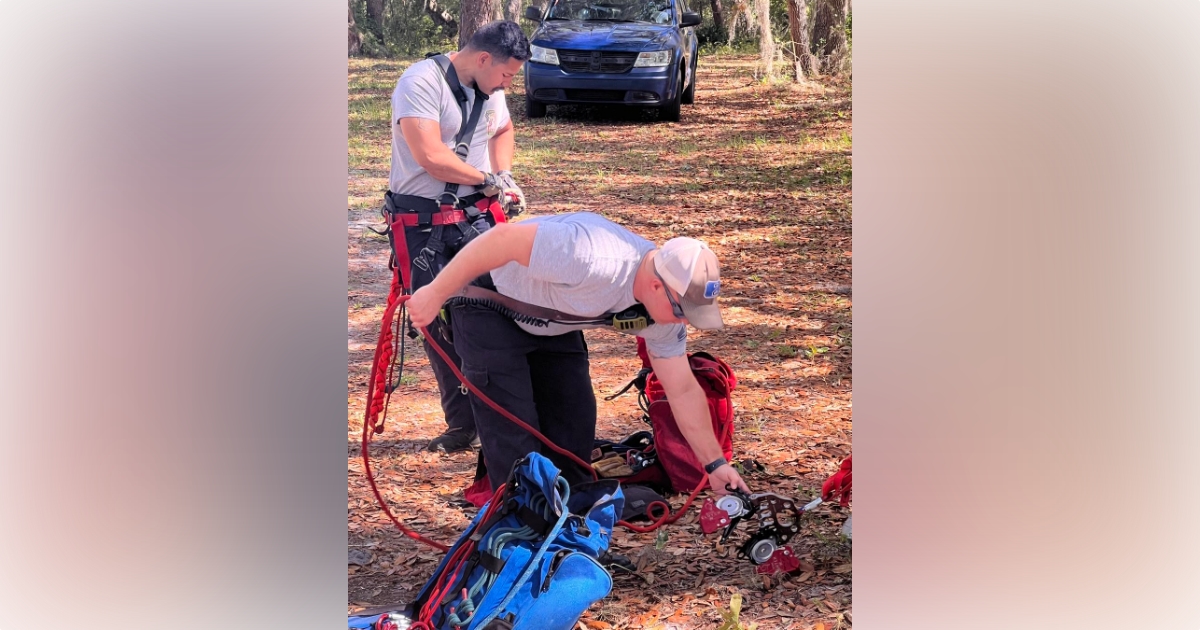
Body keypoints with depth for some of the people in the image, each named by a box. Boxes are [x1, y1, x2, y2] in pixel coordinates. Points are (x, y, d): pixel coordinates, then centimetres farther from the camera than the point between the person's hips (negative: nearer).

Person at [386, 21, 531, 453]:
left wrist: (504, 175, 11)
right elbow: (430, 155, -25)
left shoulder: (489, 88, 9)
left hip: (476, 216, 5)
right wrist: (487, 179, -12)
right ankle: (463, 424, 9)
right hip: (423, 223, -5)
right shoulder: (421, 82, -15)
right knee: (439, 322, 0)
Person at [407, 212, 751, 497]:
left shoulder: (667, 302, -13)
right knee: (513, 430, -12)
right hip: (490, 305, -7)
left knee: (574, 421, 5)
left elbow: (683, 390, -4)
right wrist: (435, 294, -32)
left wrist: (715, 462, -4)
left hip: (552, 322, 7)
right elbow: (503, 237, -38)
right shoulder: (593, 258, -40)